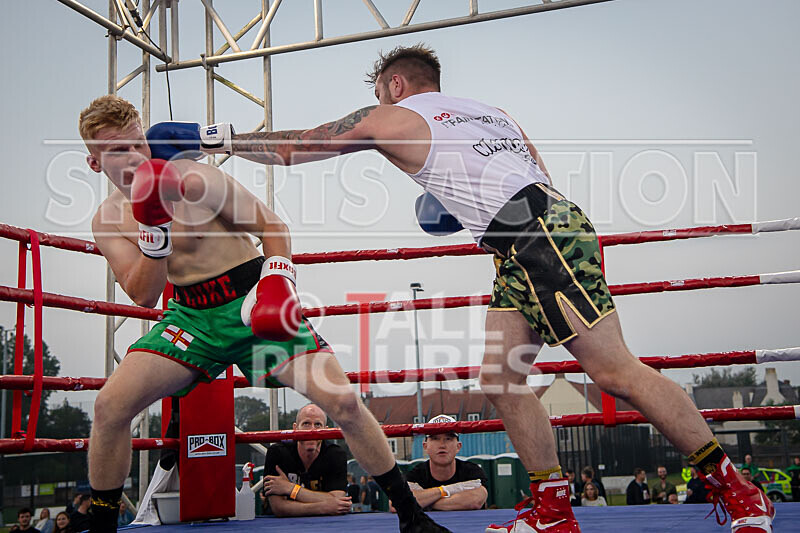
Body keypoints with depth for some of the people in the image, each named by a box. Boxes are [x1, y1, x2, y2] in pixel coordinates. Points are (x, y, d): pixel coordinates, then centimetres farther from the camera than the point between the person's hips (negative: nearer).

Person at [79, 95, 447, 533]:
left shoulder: (194, 181, -14)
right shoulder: (108, 221, 0)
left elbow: (271, 225, -6)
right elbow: (143, 295, -10)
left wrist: (277, 278, -21)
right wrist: (153, 230, -24)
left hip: (253, 303, -4)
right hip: (192, 315, 4)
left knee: (343, 402, -13)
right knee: (110, 405, -13)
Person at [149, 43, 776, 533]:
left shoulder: (394, 118, 7)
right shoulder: (489, 113, 29)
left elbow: (292, 146, 12)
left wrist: (213, 136, 21)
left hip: (544, 240, -9)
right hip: (523, 253, 9)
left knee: (615, 372, -10)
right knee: (500, 377, 6)